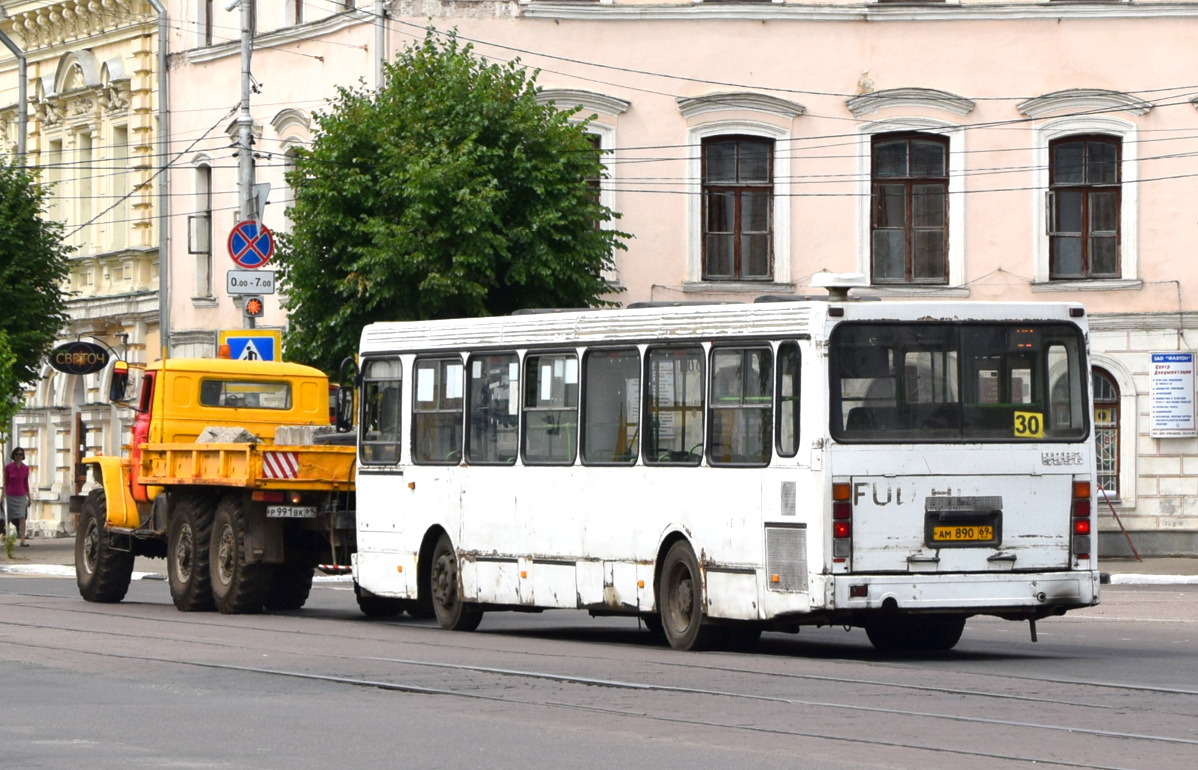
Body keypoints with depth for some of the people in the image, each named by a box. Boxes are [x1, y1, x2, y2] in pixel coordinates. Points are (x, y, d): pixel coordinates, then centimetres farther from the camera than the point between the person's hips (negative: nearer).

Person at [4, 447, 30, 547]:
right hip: (10, 496, -1)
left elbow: (26, 483, 11)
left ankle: (23, 540, -16)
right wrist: (4, 496, -3)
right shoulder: (8, 467, -4)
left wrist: (29, 497, 14)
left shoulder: (25, 468, 3)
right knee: (9, 518, 8)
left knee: (22, 518, -12)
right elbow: (5, 483, 0)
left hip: (21, 496, 1)